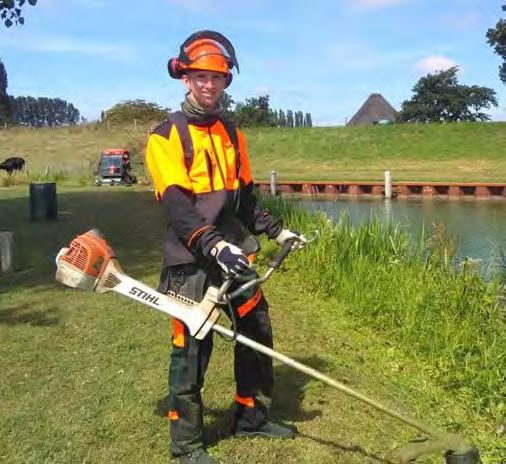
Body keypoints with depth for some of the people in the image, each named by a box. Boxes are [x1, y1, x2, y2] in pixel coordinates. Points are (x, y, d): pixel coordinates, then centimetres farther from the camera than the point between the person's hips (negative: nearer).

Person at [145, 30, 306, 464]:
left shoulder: (231, 133, 14)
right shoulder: (167, 135, -7)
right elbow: (176, 204, -18)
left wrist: (276, 231, 13)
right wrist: (213, 245, -29)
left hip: (233, 254, 7)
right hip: (191, 260, -6)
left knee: (258, 333, 12)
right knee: (191, 349, -1)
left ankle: (251, 416, 32)